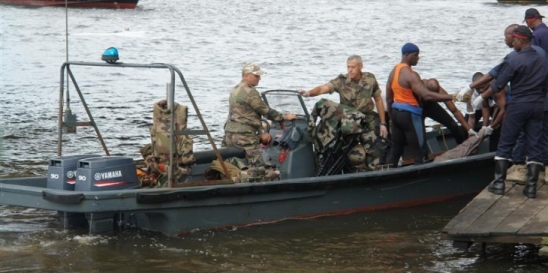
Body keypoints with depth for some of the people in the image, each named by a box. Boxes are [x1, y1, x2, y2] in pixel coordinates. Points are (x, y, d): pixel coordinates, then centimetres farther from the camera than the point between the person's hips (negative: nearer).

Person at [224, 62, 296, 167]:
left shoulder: (235, 90, 19)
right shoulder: (250, 92, -13)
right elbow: (266, 111, -10)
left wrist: (258, 136, 19)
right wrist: (285, 117, 3)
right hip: (244, 136, -10)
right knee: (258, 168, -10)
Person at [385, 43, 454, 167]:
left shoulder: (394, 72, 11)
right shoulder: (410, 75, -17)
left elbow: (389, 98, 16)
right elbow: (427, 95, -28)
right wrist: (452, 97, -26)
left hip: (396, 112, 9)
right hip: (410, 115, -9)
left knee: (396, 149, 13)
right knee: (418, 152, -5)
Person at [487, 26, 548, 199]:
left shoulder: (514, 61, -14)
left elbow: (498, 86, -11)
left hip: (517, 106, -5)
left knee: (505, 144, 5)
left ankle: (499, 183, 4)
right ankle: (531, 186, 3)